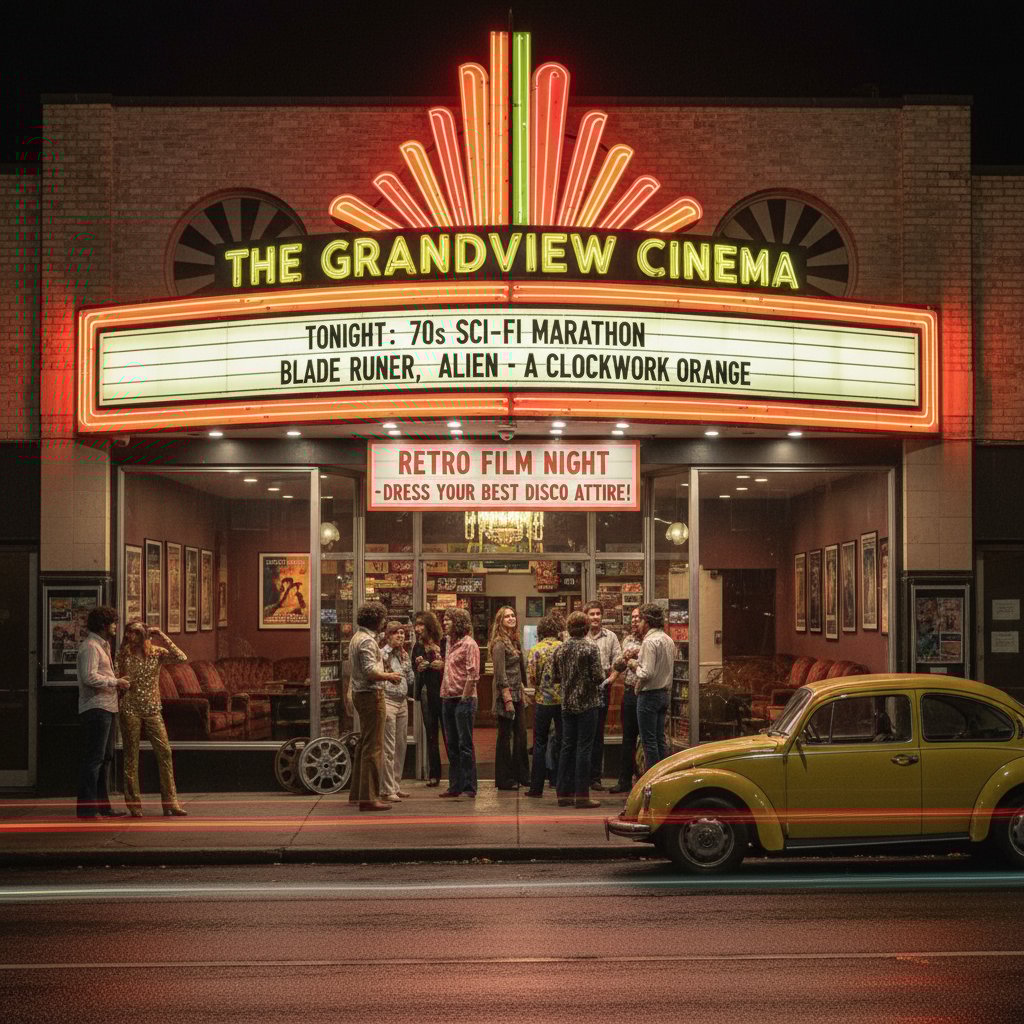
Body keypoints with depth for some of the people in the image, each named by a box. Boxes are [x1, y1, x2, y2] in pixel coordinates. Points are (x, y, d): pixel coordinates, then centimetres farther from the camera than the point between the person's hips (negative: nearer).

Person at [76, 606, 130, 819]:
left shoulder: (102, 646, 20)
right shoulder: (90, 646, -12)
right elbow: (89, 677, -23)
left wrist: (117, 683, 8)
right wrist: (115, 682, -16)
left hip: (106, 708, 11)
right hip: (95, 709, -11)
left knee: (105, 758, 15)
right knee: (93, 759, -9)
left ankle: (102, 806, 23)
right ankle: (87, 809, -8)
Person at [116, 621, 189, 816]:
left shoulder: (157, 652, 4)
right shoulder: (124, 653, 3)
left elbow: (181, 657, -11)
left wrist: (162, 636, -11)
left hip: (152, 710, 1)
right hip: (130, 709, -1)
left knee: (164, 752, -5)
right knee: (131, 756, 1)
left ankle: (170, 802, -2)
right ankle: (134, 804, 7)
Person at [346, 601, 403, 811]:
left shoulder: (356, 638, 15)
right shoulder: (367, 640, -16)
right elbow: (370, 672, -23)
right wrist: (389, 676, -9)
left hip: (360, 694, 11)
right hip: (371, 694, -11)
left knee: (363, 744, 17)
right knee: (373, 747, -9)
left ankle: (357, 793, 23)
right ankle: (368, 797, -10)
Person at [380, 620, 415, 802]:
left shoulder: (404, 655, 15)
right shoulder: (382, 654, -6)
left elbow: (411, 680, 15)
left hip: (402, 702, 7)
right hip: (387, 700, -7)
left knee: (401, 746, 9)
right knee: (388, 748, -7)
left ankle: (396, 785, 17)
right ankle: (388, 789, -5)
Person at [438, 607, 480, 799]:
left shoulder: (469, 644, -10)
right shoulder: (451, 643, 16)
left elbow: (473, 675, -15)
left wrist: (464, 697, -17)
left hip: (463, 699, -8)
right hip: (448, 699, 8)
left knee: (465, 745, -5)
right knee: (452, 745, 11)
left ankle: (469, 787, -1)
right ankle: (455, 785, 16)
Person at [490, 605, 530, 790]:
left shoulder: (515, 641, 13)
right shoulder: (499, 644, -13)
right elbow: (500, 674, -17)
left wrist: (524, 690, 13)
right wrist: (508, 699, -20)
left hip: (517, 694, 8)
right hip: (505, 695, -8)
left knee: (521, 735, 11)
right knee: (505, 736, -1)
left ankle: (521, 775, 20)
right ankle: (504, 780, 5)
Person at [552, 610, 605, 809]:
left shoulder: (559, 650, 3)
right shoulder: (590, 649, -12)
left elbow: (554, 679, 8)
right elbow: (598, 677, -15)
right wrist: (601, 677, 7)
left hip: (567, 704, 5)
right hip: (587, 703, -5)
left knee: (567, 747, 11)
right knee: (584, 749, -2)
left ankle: (564, 793, 13)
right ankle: (581, 795, -3)